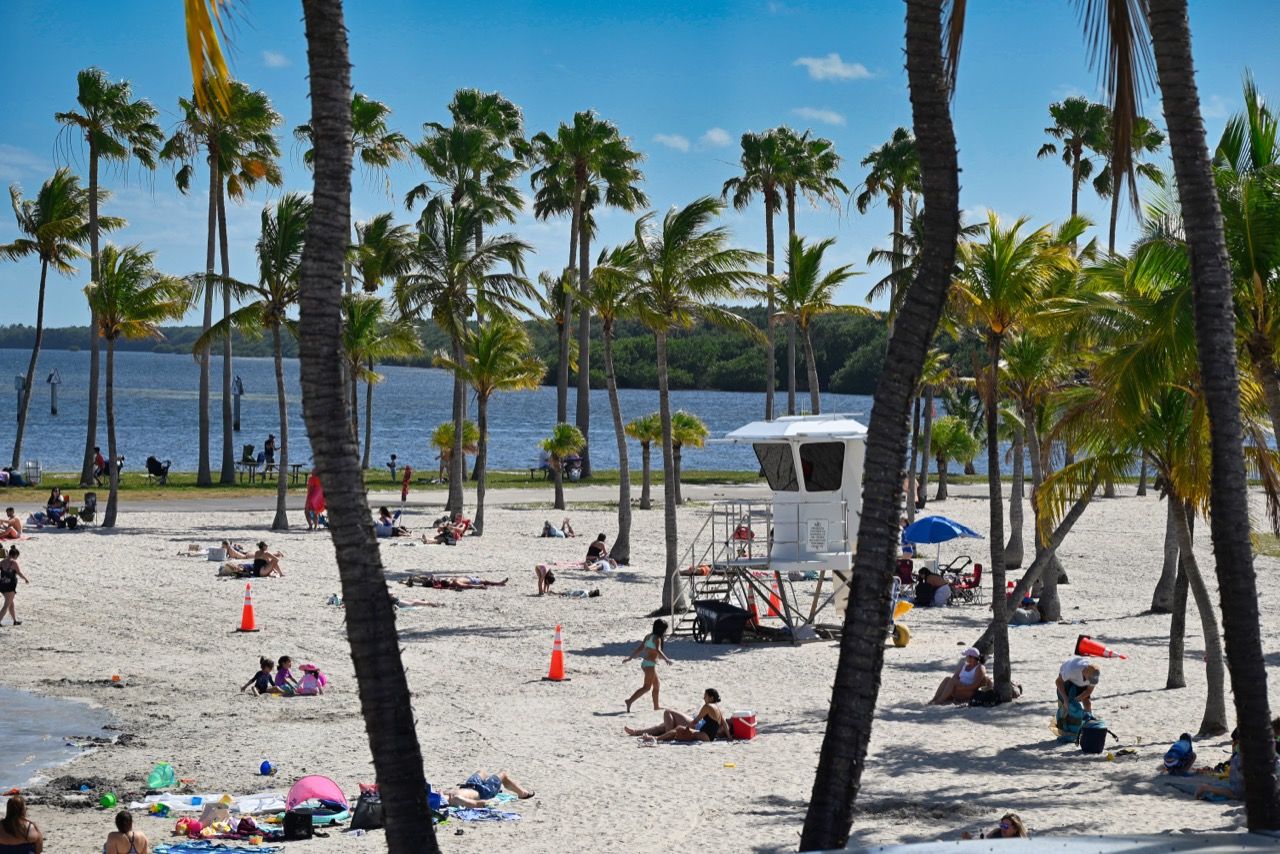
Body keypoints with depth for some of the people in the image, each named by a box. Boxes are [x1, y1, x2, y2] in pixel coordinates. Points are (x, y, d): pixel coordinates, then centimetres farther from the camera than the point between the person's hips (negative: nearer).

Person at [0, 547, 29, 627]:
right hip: (10, 585, -7)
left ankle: (15, 620, 33)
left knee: (11, 603, 21)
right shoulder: (14, 562, -13)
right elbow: (20, 574, -10)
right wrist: (26, 579, 6)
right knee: (7, 605, -1)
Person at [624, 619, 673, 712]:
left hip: (645, 663, 10)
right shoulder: (657, 638, -12)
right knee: (647, 687, -10)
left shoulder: (648, 636, 12)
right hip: (650, 664, -10)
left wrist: (630, 657, 18)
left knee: (656, 685, 20)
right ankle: (630, 701, -20)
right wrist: (667, 660, -30)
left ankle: (656, 705, 29)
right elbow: (658, 651, -27)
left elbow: (640, 648, 15)